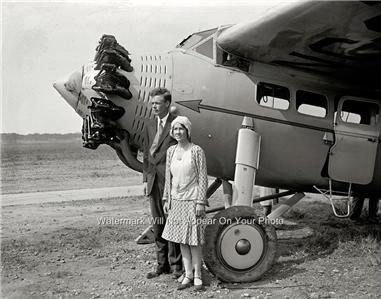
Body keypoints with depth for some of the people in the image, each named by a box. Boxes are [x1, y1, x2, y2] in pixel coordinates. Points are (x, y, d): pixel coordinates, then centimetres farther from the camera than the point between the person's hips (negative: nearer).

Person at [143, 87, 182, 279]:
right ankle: (162, 264, 21)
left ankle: (176, 265, 8)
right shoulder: (149, 125, 15)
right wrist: (146, 178, 12)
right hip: (154, 180, 6)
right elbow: (146, 154, 17)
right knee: (157, 224, 10)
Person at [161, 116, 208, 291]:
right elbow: (168, 177, 13)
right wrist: (166, 199, 11)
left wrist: (200, 202, -12)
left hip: (192, 200, -5)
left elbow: (202, 178, -8)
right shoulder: (171, 151, 7)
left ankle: (197, 276, 14)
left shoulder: (196, 151, -8)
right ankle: (188, 275, 20)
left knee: (194, 241, 0)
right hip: (176, 200, 5)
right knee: (181, 240, 10)